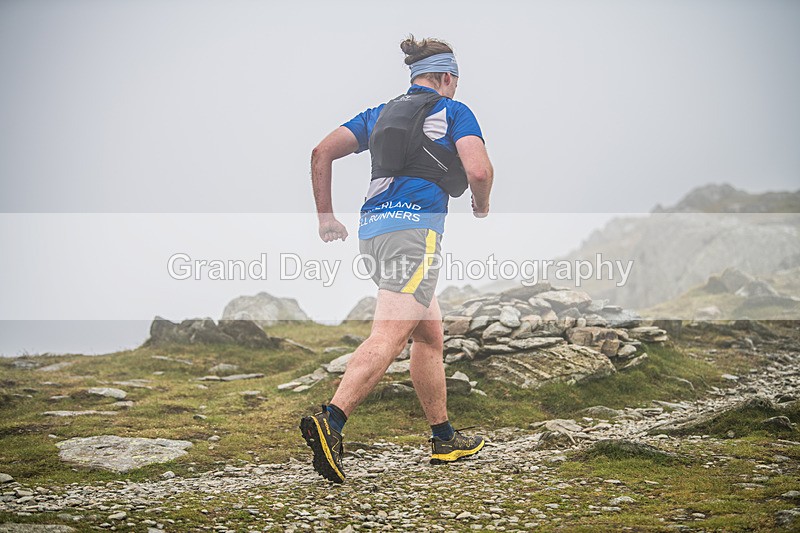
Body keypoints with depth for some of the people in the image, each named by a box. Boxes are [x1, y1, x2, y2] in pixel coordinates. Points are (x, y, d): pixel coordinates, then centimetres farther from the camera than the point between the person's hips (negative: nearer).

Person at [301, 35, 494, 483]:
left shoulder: (382, 113, 24)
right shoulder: (453, 111, 7)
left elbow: (322, 153, 16)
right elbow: (478, 170, -8)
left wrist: (326, 217, 20)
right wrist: (482, 205, 13)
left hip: (372, 228, 8)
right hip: (414, 226, -8)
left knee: (429, 334, 17)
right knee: (390, 335, -19)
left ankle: (445, 439, 22)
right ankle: (330, 422, -36)